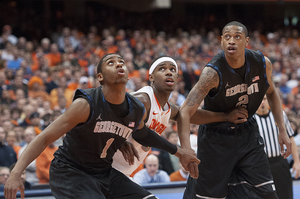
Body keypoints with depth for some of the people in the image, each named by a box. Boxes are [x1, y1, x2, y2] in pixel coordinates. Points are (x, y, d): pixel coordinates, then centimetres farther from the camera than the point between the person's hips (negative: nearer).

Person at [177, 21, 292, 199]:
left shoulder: (262, 64, -11)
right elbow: (185, 111, -34)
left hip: (247, 132, 4)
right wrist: (186, 149, -48)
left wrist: (282, 130, 4)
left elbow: (271, 93, 11)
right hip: (216, 137, -4)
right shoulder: (214, 72, -28)